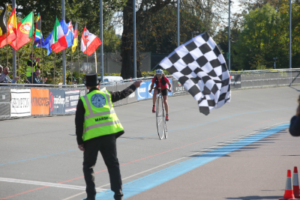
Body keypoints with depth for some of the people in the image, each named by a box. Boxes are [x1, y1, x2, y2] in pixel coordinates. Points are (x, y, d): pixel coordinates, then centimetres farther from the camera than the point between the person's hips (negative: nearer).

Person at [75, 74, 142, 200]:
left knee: (88, 166, 11)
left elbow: (79, 122, -2)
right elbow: (123, 94, 25)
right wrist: (134, 86, 44)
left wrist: (79, 141, 3)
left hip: (92, 137, -2)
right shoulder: (107, 95, 8)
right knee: (113, 164, 10)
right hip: (109, 135, 2)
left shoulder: (83, 100, 0)